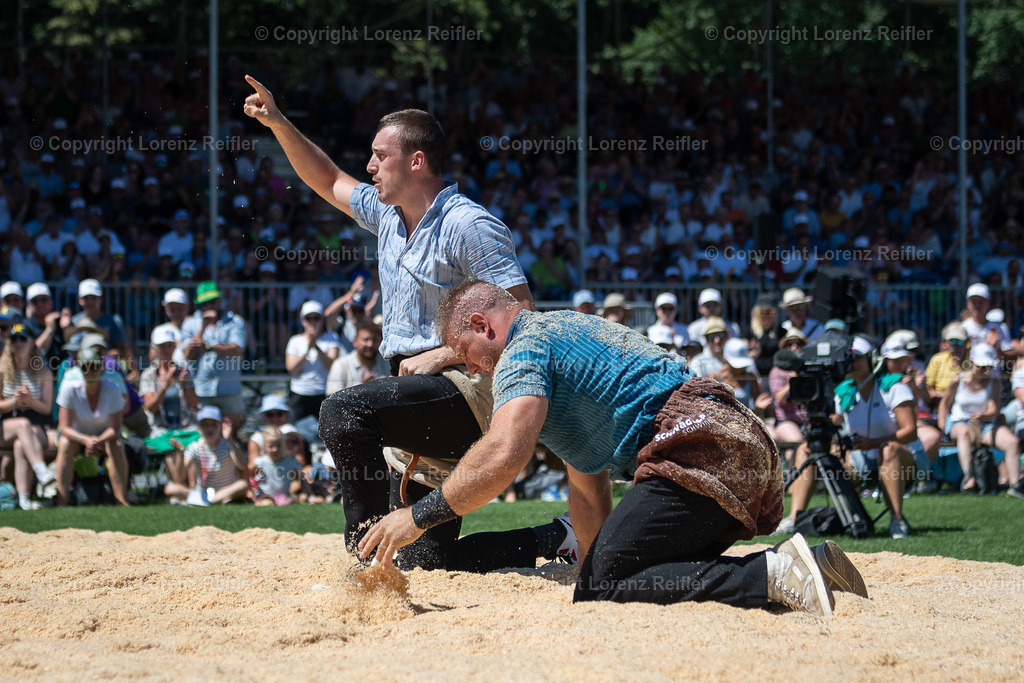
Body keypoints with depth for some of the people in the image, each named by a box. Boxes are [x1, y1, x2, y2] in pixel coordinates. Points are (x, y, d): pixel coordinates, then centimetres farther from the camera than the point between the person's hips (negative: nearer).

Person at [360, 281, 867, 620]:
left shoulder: (524, 350, -1)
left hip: (698, 448, -10)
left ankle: (773, 575, -27)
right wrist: (593, 571, 29)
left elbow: (503, 456, -19)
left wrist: (417, 518, -10)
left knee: (600, 592, -14)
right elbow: (588, 484, 32)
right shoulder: (562, 331, 32)